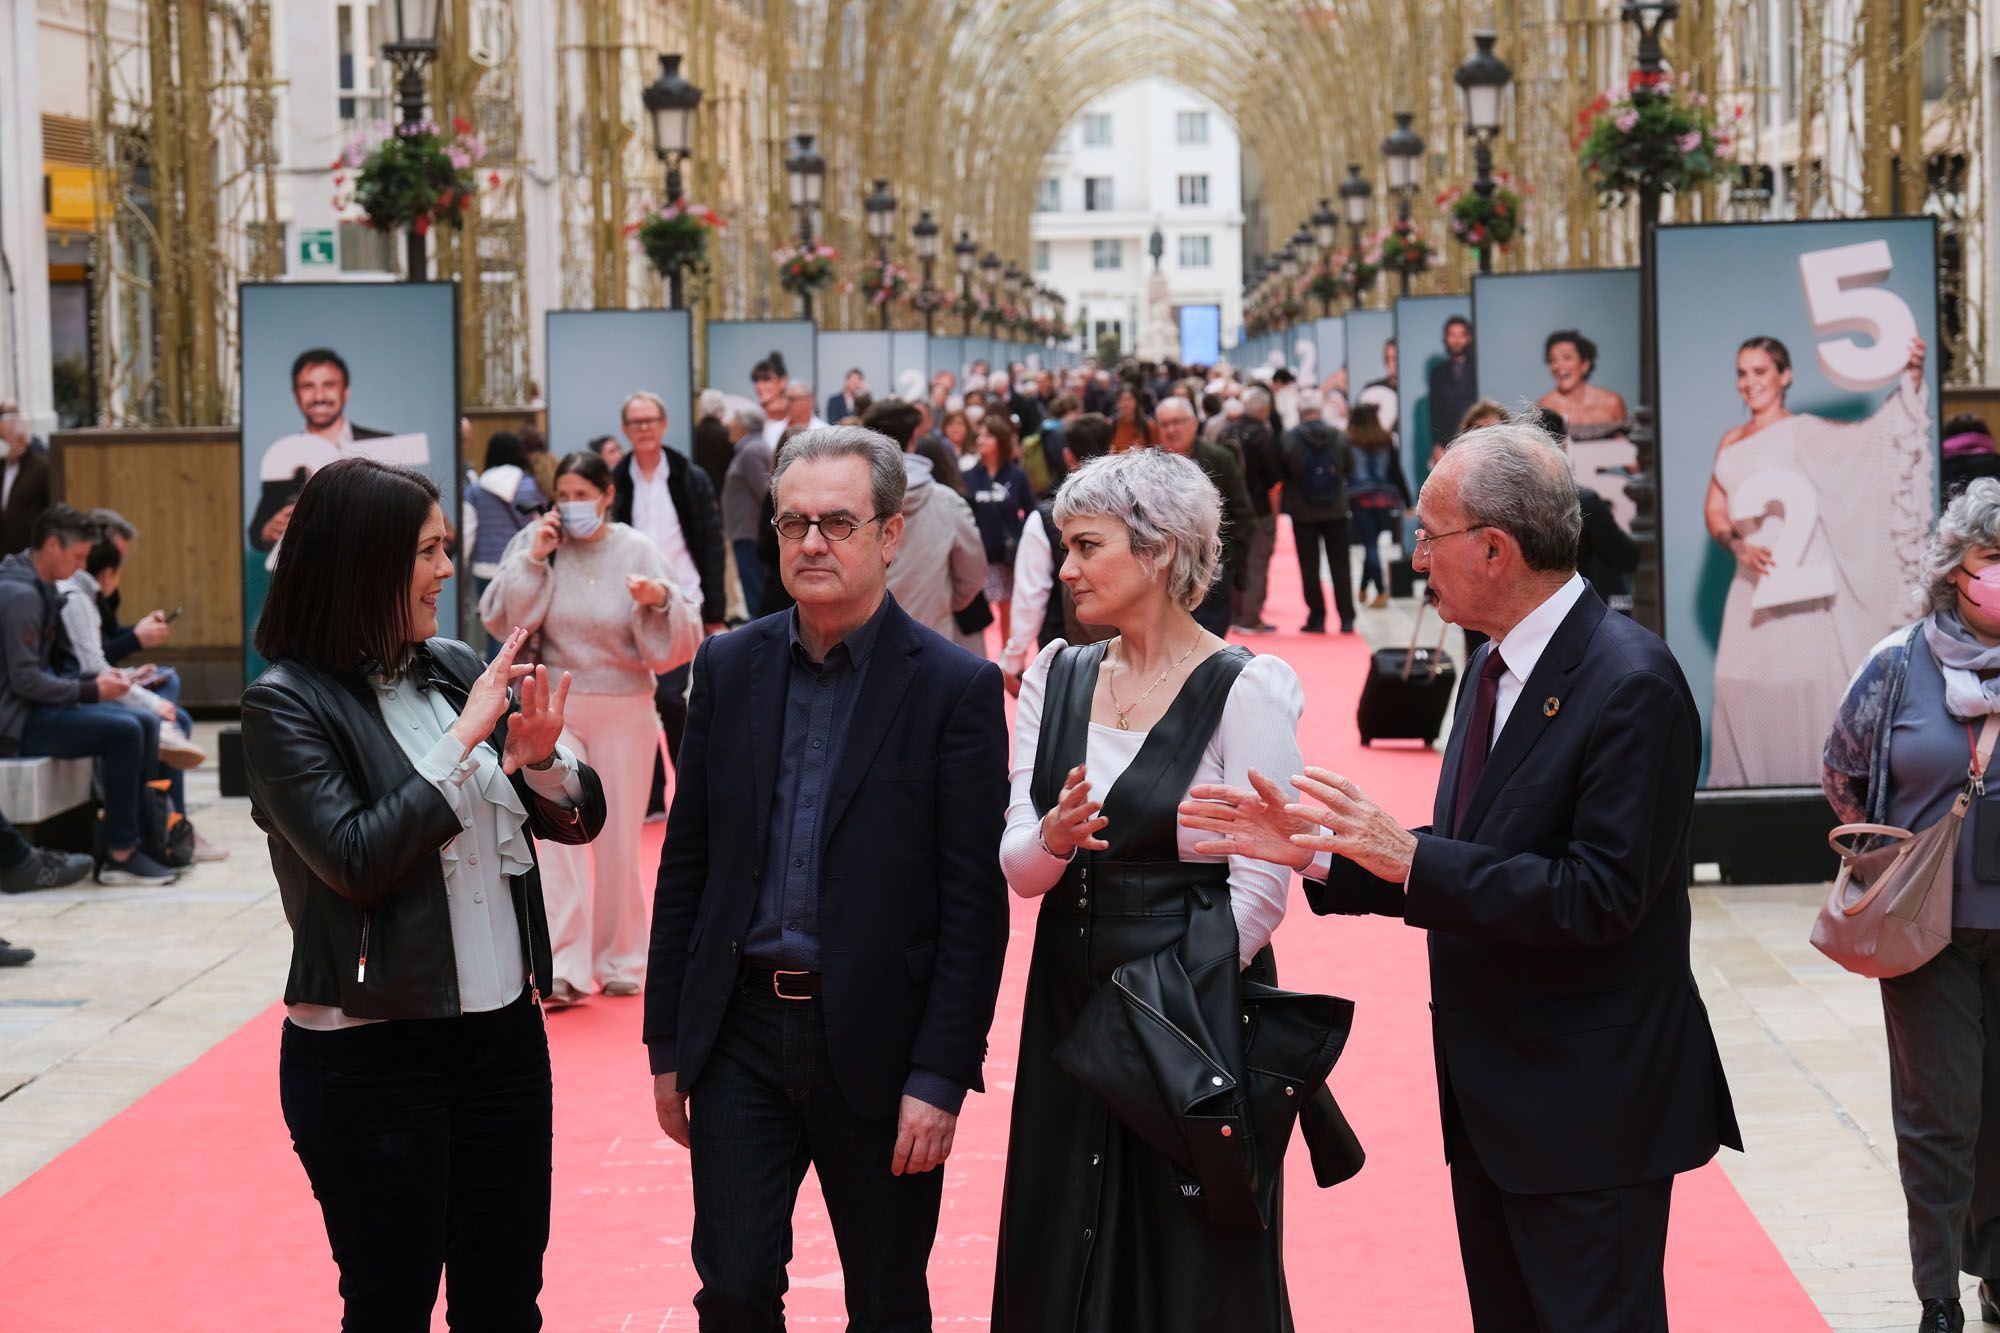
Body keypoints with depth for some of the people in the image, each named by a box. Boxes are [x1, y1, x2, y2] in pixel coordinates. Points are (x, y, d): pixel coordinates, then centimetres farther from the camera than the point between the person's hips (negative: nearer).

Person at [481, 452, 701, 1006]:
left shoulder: (637, 551, -7)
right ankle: (564, 967, -10)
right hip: (556, 706, 0)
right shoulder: (537, 543, -3)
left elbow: (681, 641, -8)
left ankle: (618, 961, 22)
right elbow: (502, 620, -6)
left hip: (624, 710, 0)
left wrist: (661, 600, -27)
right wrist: (532, 560, -14)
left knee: (619, 839, 8)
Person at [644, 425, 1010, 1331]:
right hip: (739, 1033, 3)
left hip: (875, 1046, -3)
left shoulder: (956, 689, -7)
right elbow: (686, 866, 9)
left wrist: (941, 1077, -13)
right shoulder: (729, 667, 5)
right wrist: (667, 1044, 7)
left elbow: (975, 907, -9)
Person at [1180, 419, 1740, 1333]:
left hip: (1587, 1115, -9)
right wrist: (1320, 850, 0)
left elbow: (1600, 896, -25)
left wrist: (1411, 857, -25)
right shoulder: (1494, 670, 10)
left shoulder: (1631, 683, -19)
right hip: (1490, 1100, 9)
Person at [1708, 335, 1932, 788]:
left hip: (1801, 581, -5)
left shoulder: (1804, 433, -2)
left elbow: (1877, 433, -14)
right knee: (1743, 685, 4)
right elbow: (1715, 508, 12)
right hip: (1752, 584, 5)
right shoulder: (1731, 443, 15)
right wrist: (1737, 545, -9)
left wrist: (1911, 377, -29)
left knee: (1804, 681, -8)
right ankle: (1748, 784, 12)